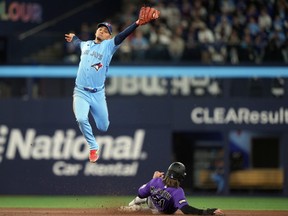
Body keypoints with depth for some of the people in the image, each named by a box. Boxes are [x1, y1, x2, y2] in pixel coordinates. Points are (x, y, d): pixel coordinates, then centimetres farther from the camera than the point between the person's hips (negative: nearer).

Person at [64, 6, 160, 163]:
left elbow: (123, 35, -18)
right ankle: (93, 148, -2)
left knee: (103, 127, 5)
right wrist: (73, 38, 58)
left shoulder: (109, 45, -1)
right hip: (81, 92, 1)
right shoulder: (86, 44, 11)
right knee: (81, 119, -23)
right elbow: (78, 43, 37)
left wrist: (137, 23, -33)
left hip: (98, 94, -1)